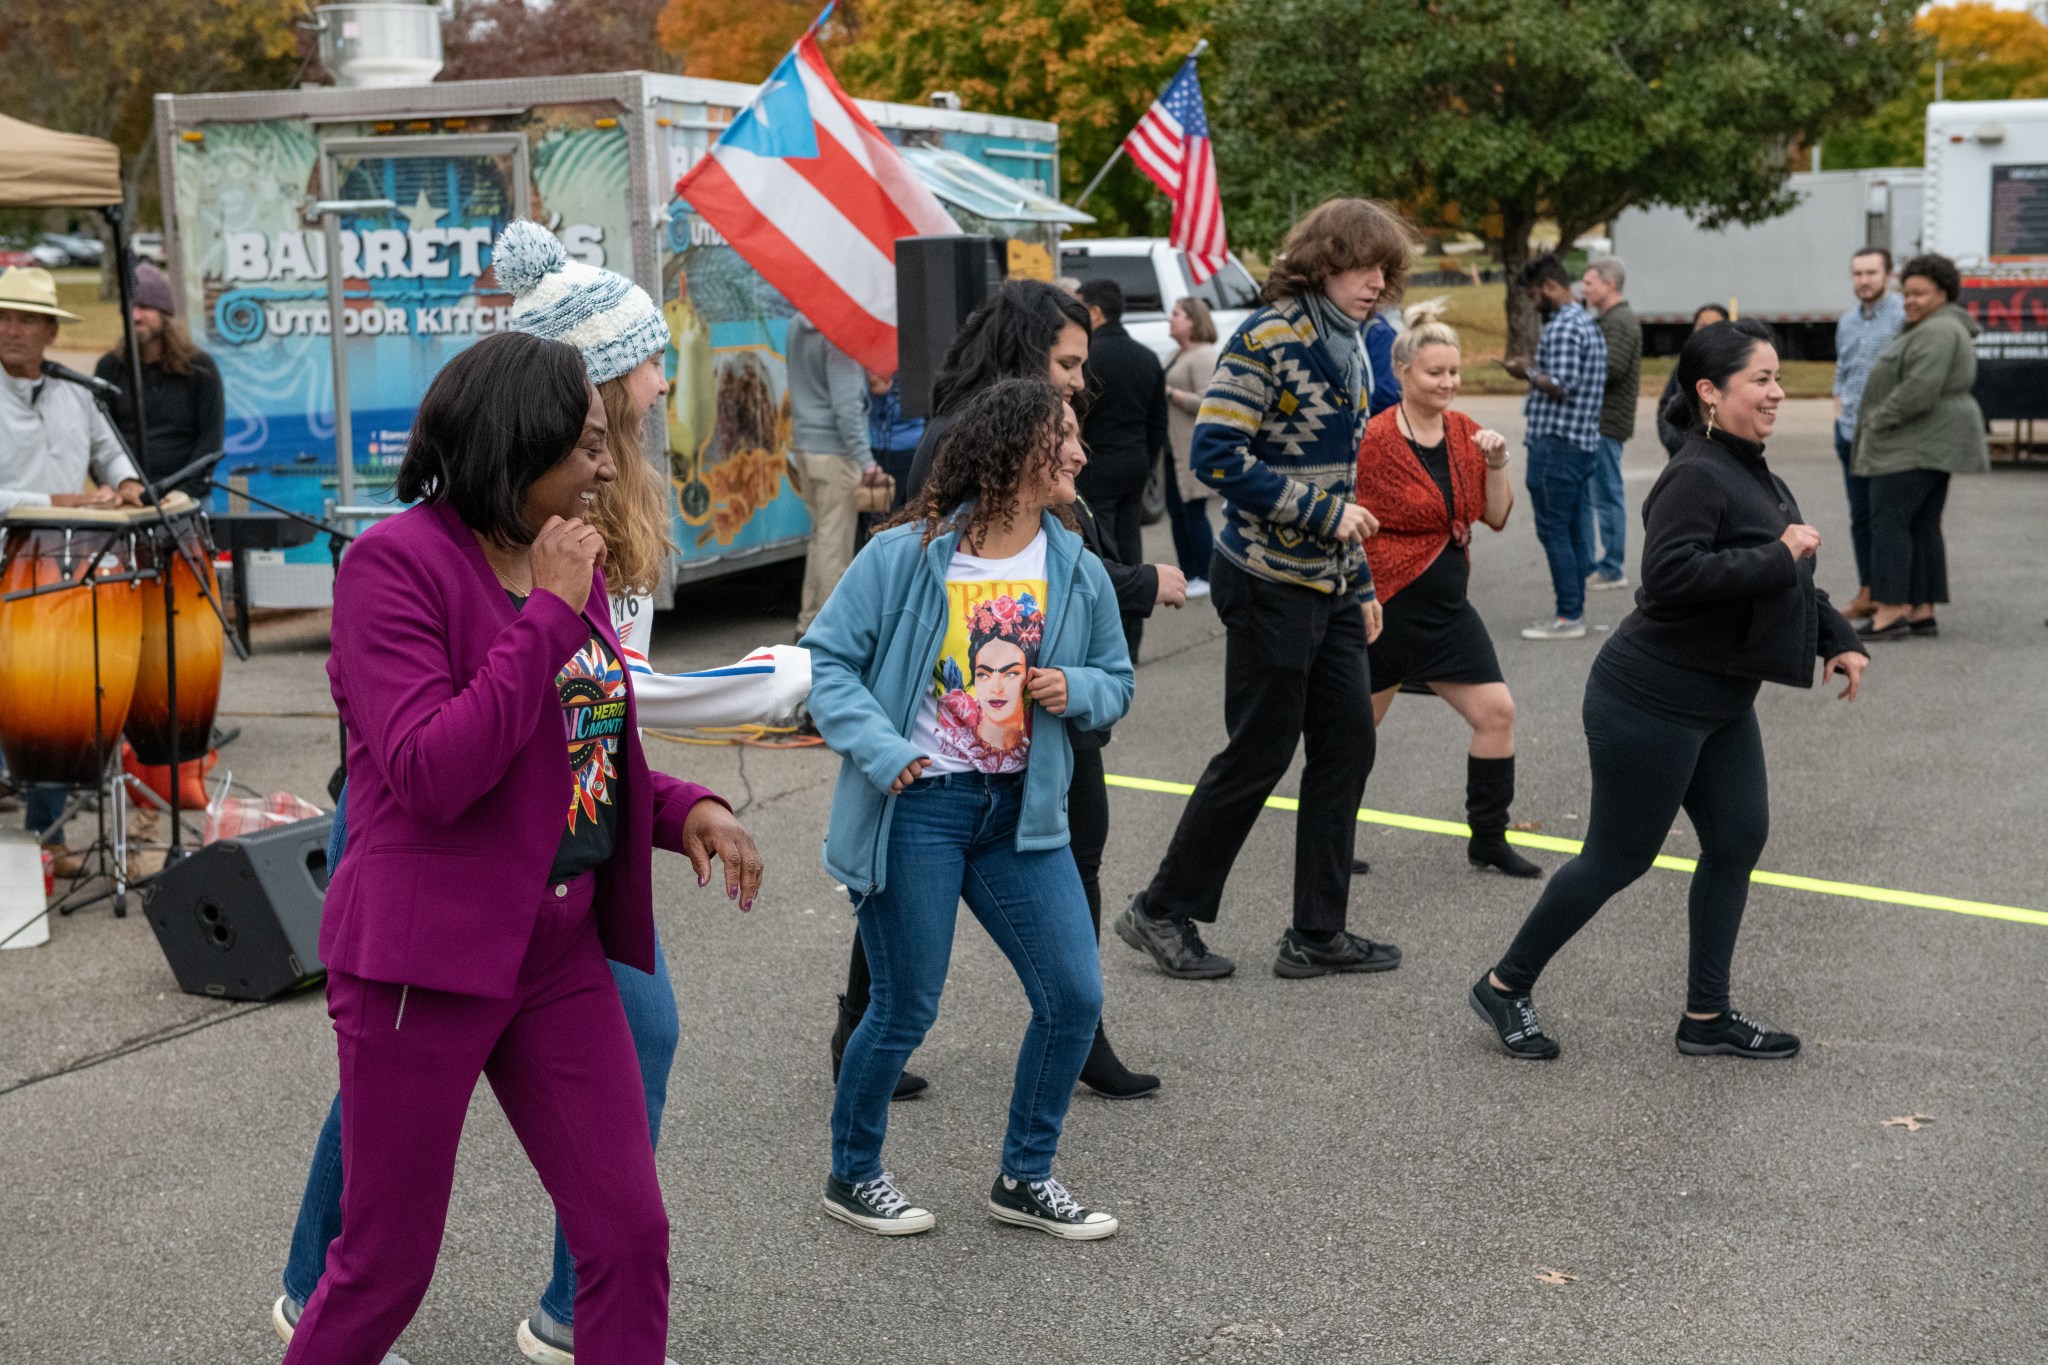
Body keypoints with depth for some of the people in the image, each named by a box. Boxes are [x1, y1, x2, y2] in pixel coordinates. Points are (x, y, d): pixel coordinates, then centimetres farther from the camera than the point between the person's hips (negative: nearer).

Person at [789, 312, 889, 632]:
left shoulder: (797, 325, 9)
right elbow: (846, 404, -21)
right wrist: (864, 458, -21)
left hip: (804, 444, 8)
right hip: (834, 449, -8)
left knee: (821, 534, 18)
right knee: (834, 541, -2)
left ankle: (810, 618, 23)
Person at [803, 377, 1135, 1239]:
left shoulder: (1078, 572, 3)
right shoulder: (903, 557, -11)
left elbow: (1116, 683, 14)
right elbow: (826, 659, -8)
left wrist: (1076, 688, -9)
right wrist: (881, 749, -20)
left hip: (1019, 811, 5)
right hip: (916, 810, -5)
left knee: (1073, 997, 3)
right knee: (905, 1010, 3)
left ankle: (1024, 1178, 23)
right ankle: (852, 1177, 27)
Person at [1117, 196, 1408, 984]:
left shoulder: (1348, 348, 13)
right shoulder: (1268, 338, -14)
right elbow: (1217, 454, -21)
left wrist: (1362, 584, 19)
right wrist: (1324, 515, -19)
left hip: (1327, 586, 9)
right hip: (1269, 584, -8)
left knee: (1347, 746, 8)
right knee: (1259, 755, 0)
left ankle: (1318, 933, 18)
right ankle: (1162, 912, 15)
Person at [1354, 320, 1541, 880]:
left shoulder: (1465, 434, 6)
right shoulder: (1375, 439, -14)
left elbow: (1496, 517, 7)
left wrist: (1497, 464, -9)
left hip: (1447, 607, 6)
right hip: (1387, 605, -6)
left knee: (1496, 711, 2)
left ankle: (1488, 839, 15)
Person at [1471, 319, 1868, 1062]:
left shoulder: (1755, 476, 12)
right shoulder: (1696, 477, -20)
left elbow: (1783, 579, 25)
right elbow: (1671, 575, -33)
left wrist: (1838, 639, 17)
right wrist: (1777, 556, -27)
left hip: (1720, 703, 10)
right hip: (1651, 701, -10)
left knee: (1738, 841, 8)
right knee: (1619, 857, 0)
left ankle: (1706, 1017, 19)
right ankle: (1505, 985, 16)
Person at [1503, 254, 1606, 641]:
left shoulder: (1562, 328, -15)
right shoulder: (1587, 323, 18)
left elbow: (1559, 387, -22)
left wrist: (1528, 372, -8)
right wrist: (1536, 370, 15)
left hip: (1556, 442, -10)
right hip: (1584, 441, 10)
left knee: (1553, 530, -6)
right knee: (1573, 530, 12)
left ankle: (1568, 616, -6)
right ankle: (1575, 610, 15)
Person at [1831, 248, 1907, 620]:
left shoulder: (1904, 317, -9)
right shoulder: (1846, 322, 14)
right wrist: (1839, 419, 15)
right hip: (1851, 433, 7)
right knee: (1861, 517, 11)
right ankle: (1867, 593, 18)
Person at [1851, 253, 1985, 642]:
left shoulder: (1936, 332, -16)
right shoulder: (1947, 329, 20)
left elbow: (1920, 390, -26)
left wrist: (1878, 420, -15)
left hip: (1914, 446, -11)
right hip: (1933, 444, 11)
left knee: (1889, 521, -11)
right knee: (1923, 526, 9)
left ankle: (1891, 609, -12)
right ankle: (1922, 610, 10)